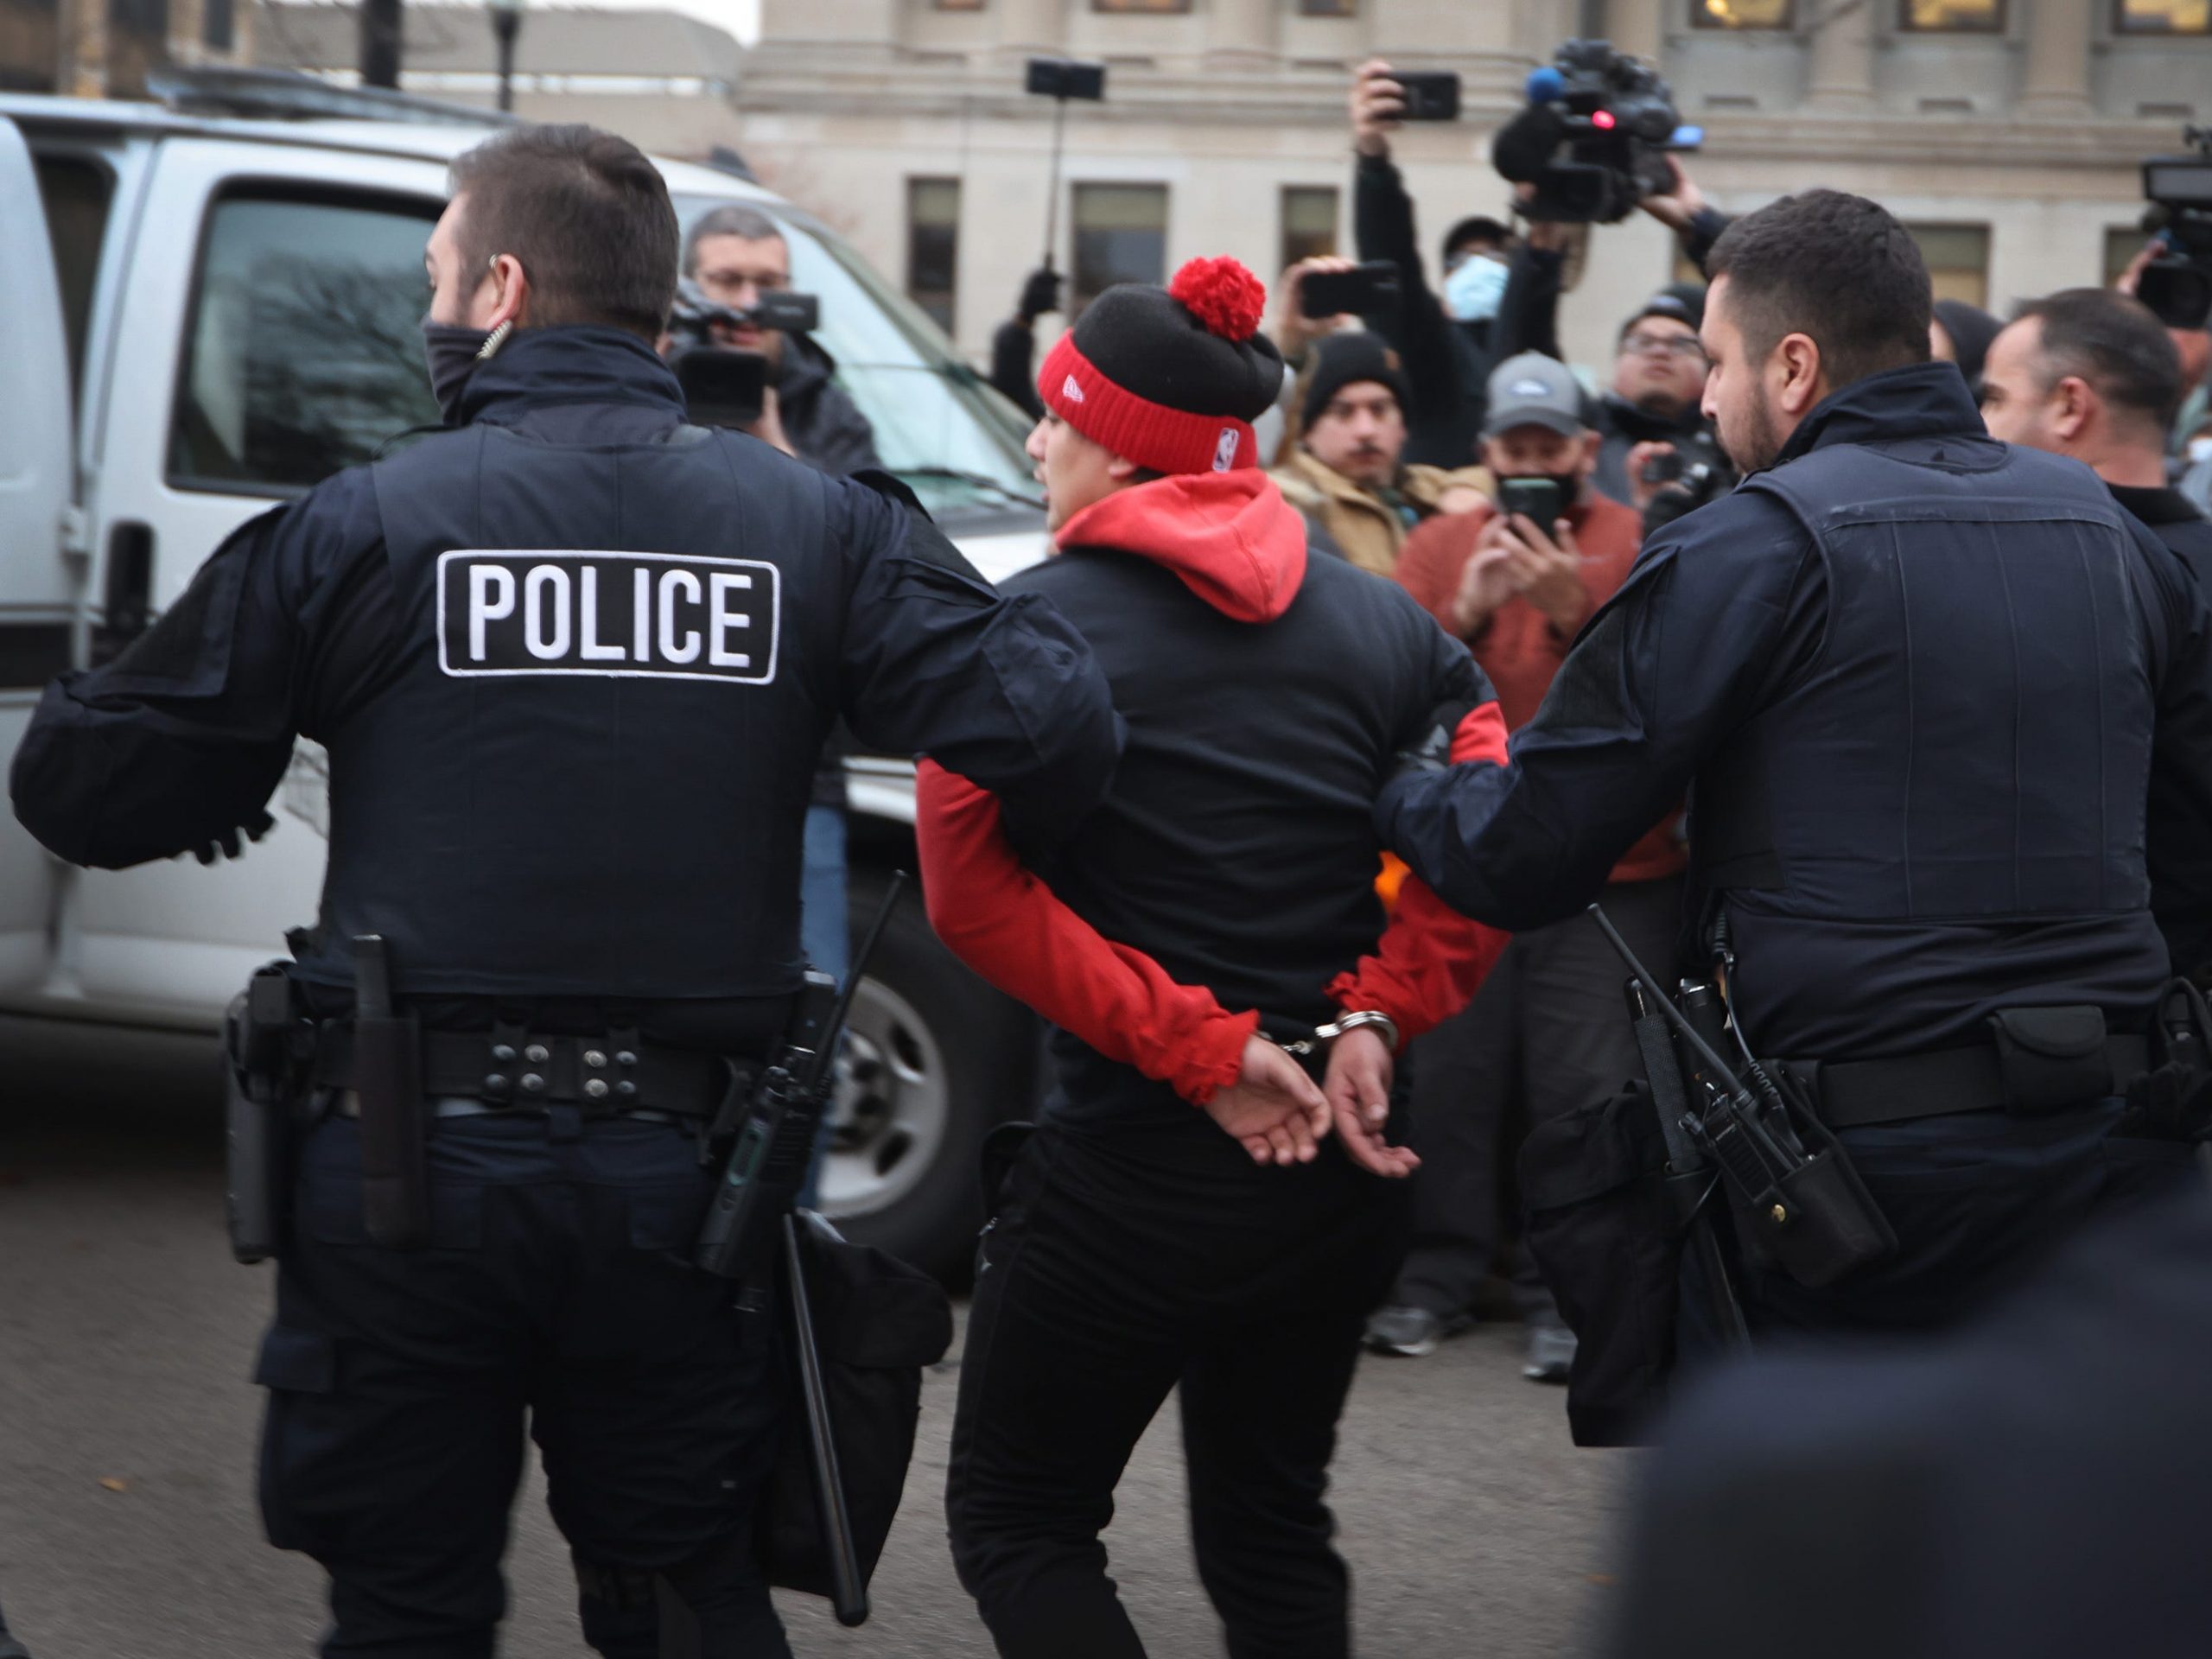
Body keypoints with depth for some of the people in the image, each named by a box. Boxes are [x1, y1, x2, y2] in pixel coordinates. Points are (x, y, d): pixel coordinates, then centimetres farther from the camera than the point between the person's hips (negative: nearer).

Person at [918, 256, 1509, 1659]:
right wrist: (1376, 1017, -10)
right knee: (1271, 1527, 19)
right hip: (1342, 1169, 5)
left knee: (1016, 1518, 9)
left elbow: (973, 888, -18)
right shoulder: (1380, 623, 4)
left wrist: (1196, 1046, -16)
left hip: (1132, 1174, -5)